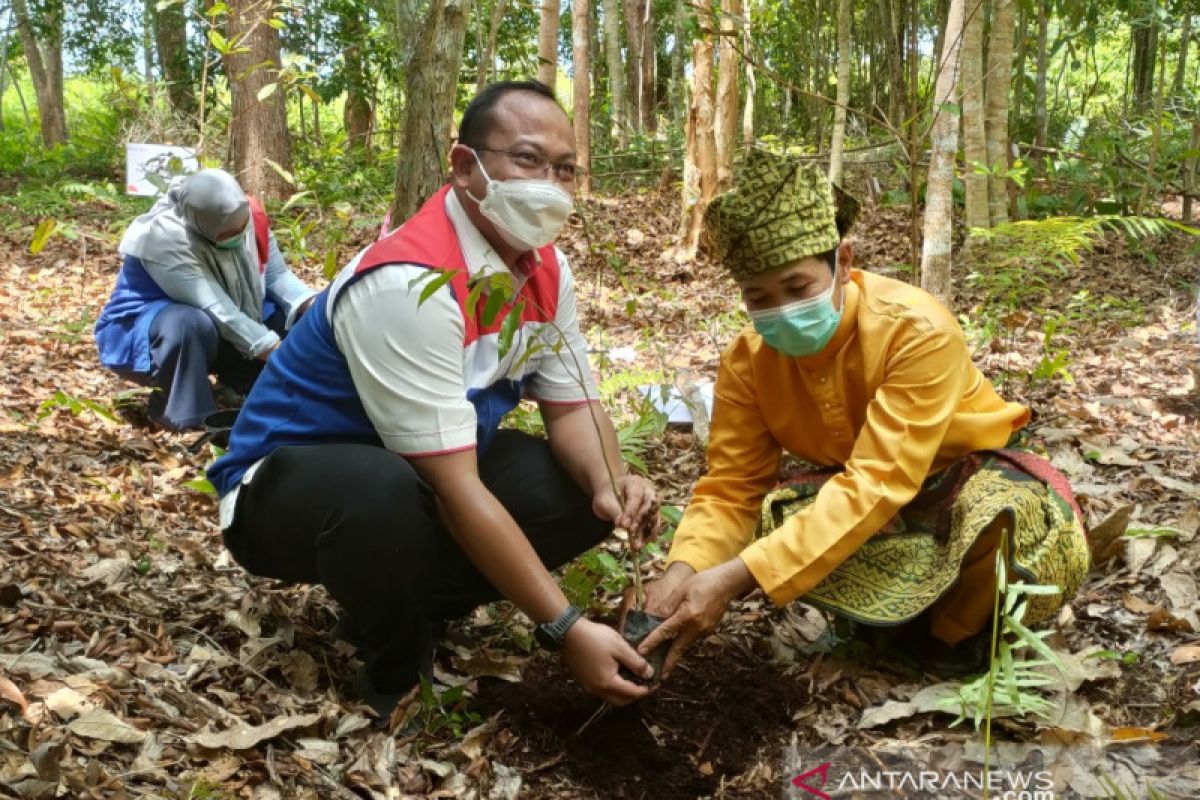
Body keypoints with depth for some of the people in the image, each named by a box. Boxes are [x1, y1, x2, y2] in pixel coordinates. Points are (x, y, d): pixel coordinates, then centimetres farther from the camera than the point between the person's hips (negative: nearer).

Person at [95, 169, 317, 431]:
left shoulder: (250, 215, -14)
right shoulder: (162, 237, -32)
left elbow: (277, 275, -8)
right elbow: (216, 310, -37)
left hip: (222, 327, 6)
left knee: (292, 313, -10)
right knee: (194, 324, -39)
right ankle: (184, 413, -19)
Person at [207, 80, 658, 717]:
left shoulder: (546, 268, -5)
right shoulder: (410, 285, -31)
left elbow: (572, 407, 0)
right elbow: (457, 488, -33)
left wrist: (610, 486, -23)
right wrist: (564, 628, -31)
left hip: (428, 474, 8)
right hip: (286, 487, -7)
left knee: (587, 490, -9)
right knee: (381, 493, -40)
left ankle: (406, 608, 5)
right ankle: (399, 674, -8)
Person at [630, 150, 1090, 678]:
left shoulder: (918, 331, -33)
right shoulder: (748, 359, -17)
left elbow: (877, 484, -39)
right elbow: (731, 485, -15)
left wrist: (739, 577, -48)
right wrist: (683, 571, -38)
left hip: (961, 475, -3)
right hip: (847, 484, 4)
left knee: (1020, 519, -37)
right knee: (768, 527, -26)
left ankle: (955, 629, -3)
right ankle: (904, 612, 0)